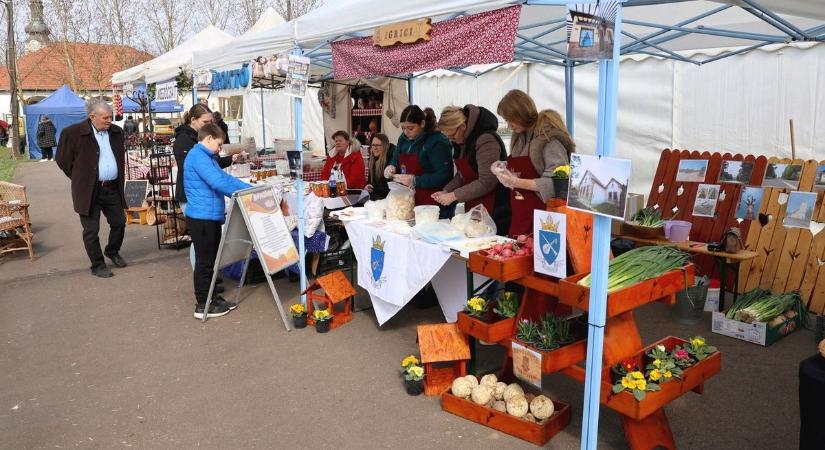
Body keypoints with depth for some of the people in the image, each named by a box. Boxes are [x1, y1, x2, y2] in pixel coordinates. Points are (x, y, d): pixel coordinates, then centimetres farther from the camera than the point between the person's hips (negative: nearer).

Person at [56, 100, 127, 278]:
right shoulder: (73, 133, -11)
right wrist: (80, 178, 3)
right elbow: (63, 159, -2)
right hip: (89, 190, -5)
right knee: (91, 230, 2)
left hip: (113, 188, 5)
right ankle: (98, 266, 15)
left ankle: (112, 252, 38)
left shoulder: (117, 132, 6)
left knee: (119, 223, 13)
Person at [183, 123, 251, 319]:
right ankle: (202, 305, 7)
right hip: (202, 217, -10)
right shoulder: (197, 156, -15)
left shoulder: (208, 158, 18)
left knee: (212, 259, 16)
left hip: (212, 216, 10)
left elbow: (225, 178, 15)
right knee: (204, 261, -2)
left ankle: (211, 298, 27)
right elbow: (218, 182, -24)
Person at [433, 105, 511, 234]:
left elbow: (487, 182, -22)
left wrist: (454, 195, -18)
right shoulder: (460, 141, 9)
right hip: (472, 207, 8)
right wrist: (446, 191, 1)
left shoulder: (486, 140, -19)